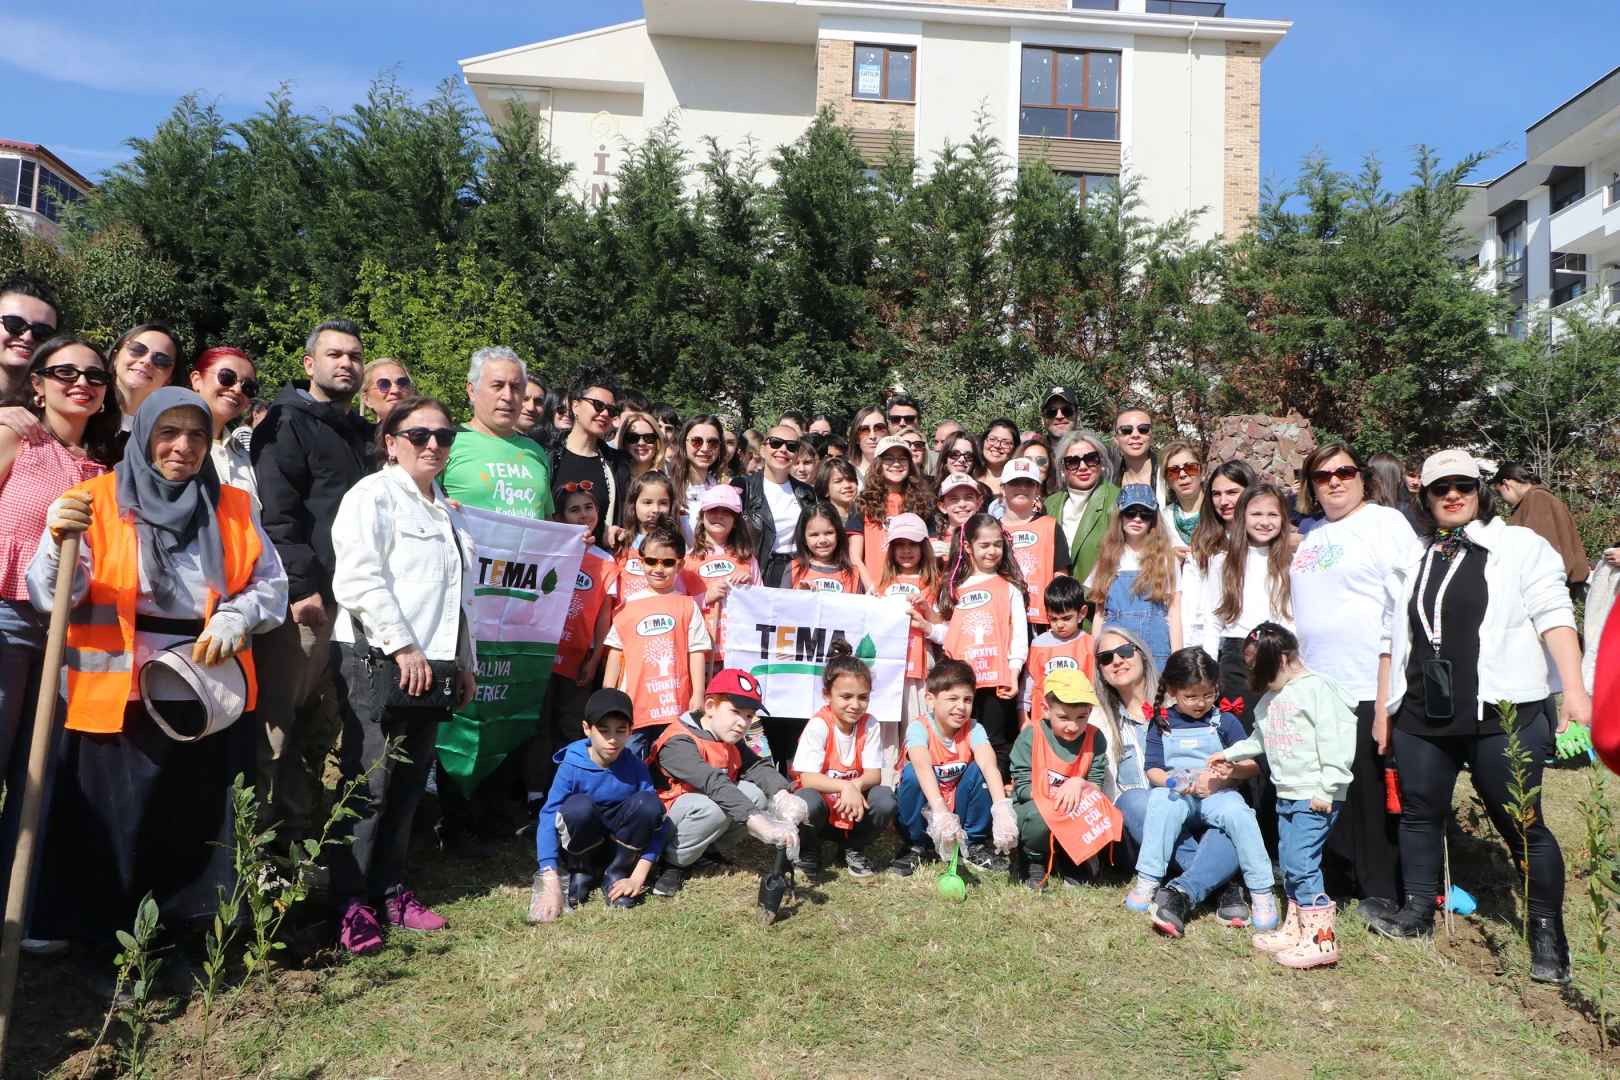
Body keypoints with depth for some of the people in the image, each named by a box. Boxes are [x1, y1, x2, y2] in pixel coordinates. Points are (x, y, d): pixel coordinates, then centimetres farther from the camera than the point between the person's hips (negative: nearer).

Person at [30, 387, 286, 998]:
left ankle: (177, 938, 27)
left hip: (211, 698, 3)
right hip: (120, 698, -3)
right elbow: (52, 598, -8)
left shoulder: (233, 508, 9)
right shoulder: (97, 502, -1)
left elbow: (270, 586, 9)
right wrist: (58, 541, -27)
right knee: (116, 827, 4)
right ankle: (105, 948, 23)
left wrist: (235, 619, -10)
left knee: (197, 824, 10)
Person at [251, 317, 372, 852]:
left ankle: (301, 832, 23)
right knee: (278, 719, -4)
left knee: (323, 726, 12)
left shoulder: (361, 433, 22)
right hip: (303, 600, -7)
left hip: (352, 600, 8)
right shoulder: (288, 423, -1)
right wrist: (303, 586, -18)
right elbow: (276, 514, -12)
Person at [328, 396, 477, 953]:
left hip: (432, 665, 8)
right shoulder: (373, 495, -3)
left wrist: (465, 662, 22)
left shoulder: (448, 510, 22)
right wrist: (402, 645, -18)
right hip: (379, 661, -7)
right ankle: (350, 904, 5)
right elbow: (358, 579, -15)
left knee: (409, 785, 11)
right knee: (368, 786, -4)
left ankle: (389, 890, 21)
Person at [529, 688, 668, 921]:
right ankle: (581, 874, -5)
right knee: (579, 806, -34)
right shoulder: (571, 767, -19)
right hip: (582, 846, -1)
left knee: (648, 802, -27)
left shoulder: (637, 768, -13)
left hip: (622, 847, 2)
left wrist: (637, 877, -25)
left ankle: (615, 875, -7)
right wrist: (552, 887, -36)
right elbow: (548, 819, -26)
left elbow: (656, 821, -15)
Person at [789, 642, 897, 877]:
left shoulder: (870, 725, -8)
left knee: (885, 799, -25)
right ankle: (808, 851, -1)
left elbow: (874, 775, -11)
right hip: (822, 811, -3)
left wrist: (856, 786, -35)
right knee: (807, 801, -36)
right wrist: (845, 786, -40)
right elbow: (807, 778, -24)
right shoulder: (818, 726, -19)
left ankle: (853, 849, 5)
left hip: (854, 807, 3)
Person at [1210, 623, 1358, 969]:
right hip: (1286, 795, 9)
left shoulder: (1316, 688, -13)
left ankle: (1321, 939, -4)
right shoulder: (1272, 697, 15)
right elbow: (1261, 739, 29)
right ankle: (1294, 930, 24)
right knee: (1289, 866, 14)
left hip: (1315, 797, -9)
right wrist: (1229, 754, 30)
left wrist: (1327, 789, -20)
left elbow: (1332, 741, -18)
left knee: (1302, 864, -11)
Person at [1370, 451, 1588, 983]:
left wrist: (1575, 689, -17)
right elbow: (1392, 638, 19)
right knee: (1419, 811, 10)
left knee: (1522, 824, 0)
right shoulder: (1411, 563, 17)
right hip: (1421, 715, 5)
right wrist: (1383, 709, 17)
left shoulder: (1519, 546, 3)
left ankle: (1548, 935, 14)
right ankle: (1418, 912, 24)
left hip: (1502, 713, -4)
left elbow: (1553, 615, -6)